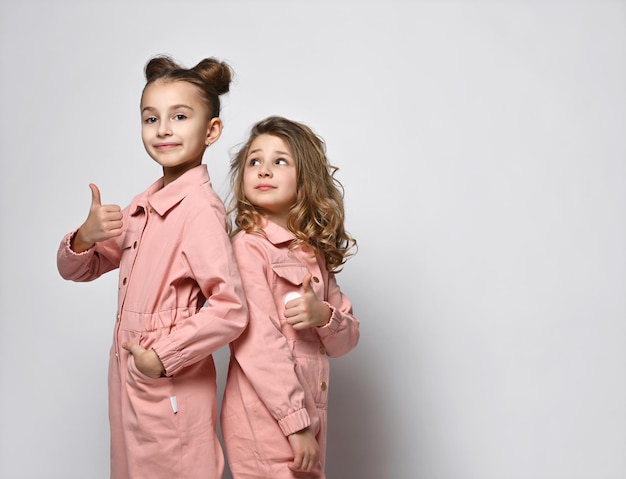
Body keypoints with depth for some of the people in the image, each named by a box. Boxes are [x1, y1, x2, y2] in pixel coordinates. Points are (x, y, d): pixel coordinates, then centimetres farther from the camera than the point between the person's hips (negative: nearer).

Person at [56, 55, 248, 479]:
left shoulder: (200, 209, -20)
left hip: (172, 394, -8)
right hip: (128, 388, 8)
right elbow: (77, 269, 13)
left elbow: (230, 309, -26)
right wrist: (85, 237, -8)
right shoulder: (143, 206, 6)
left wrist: (163, 356, -18)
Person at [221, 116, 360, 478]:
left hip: (309, 419, 7)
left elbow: (348, 339, 10)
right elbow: (260, 343, -17)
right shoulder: (248, 245, -11)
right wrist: (296, 423, -18)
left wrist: (324, 315, -11)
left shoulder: (315, 254, 9)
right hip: (267, 420, -7)